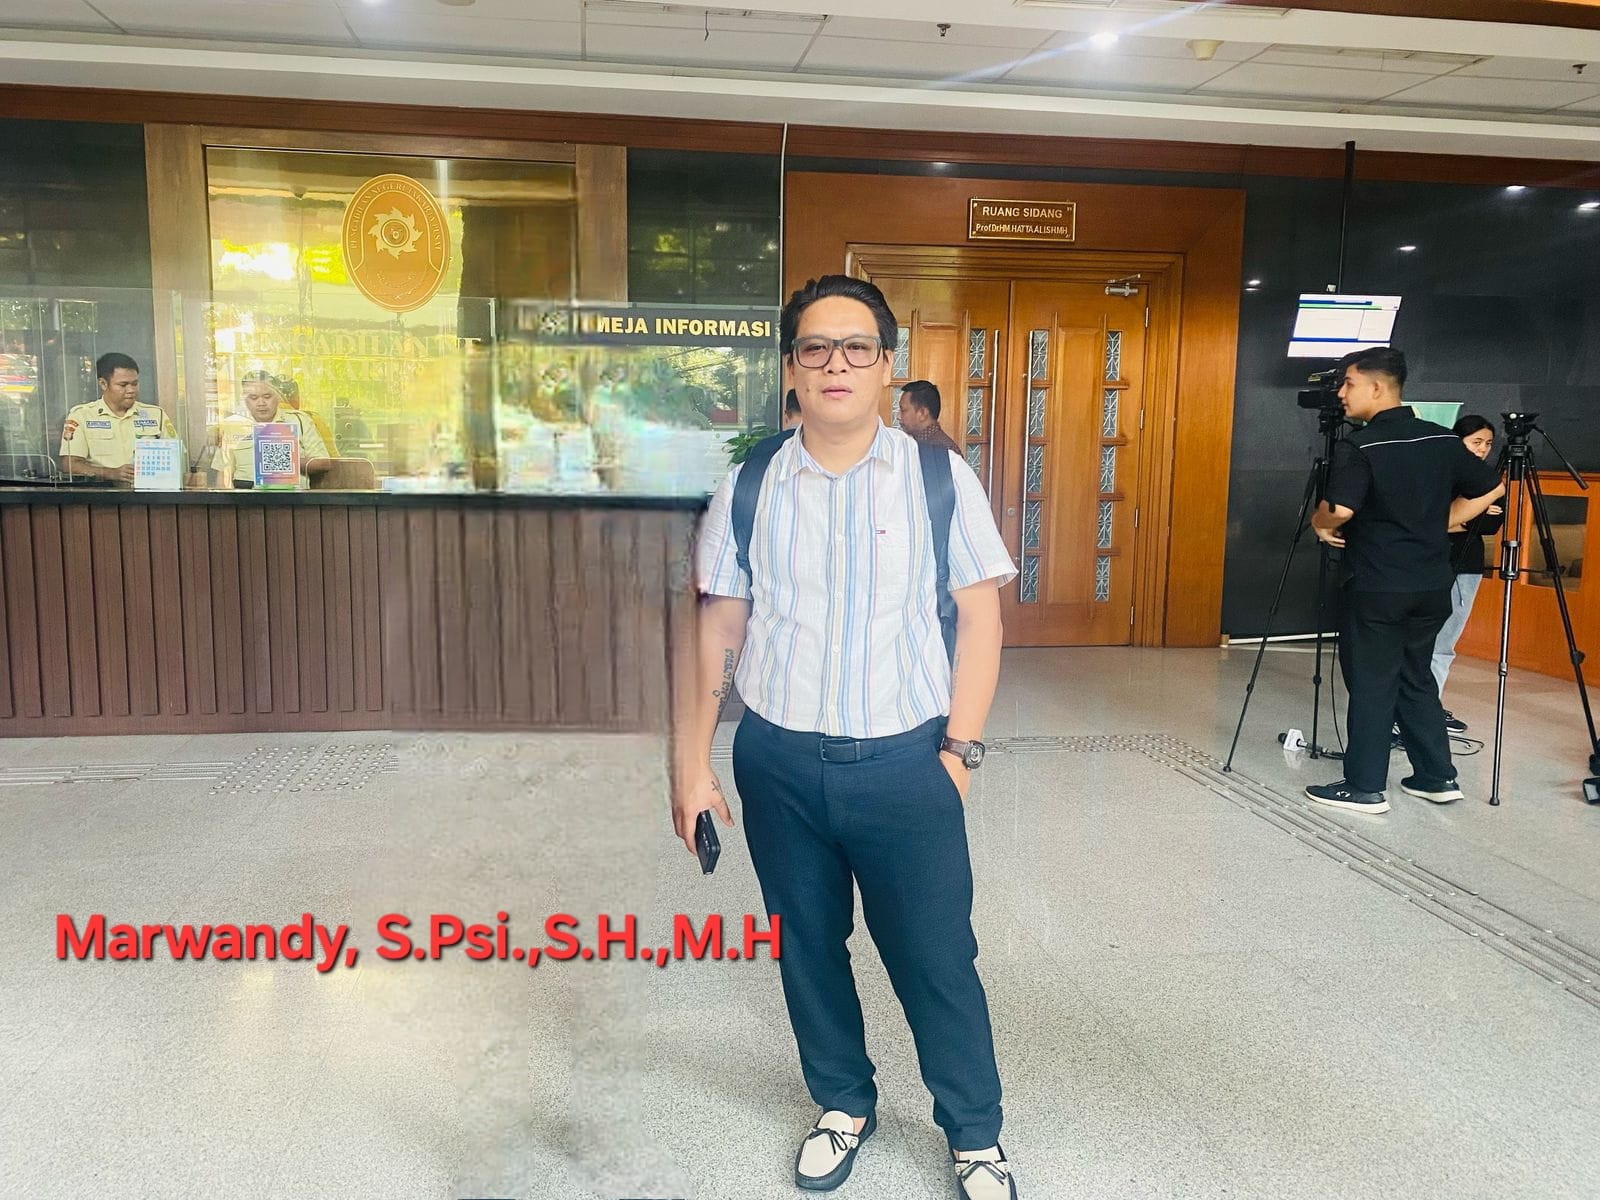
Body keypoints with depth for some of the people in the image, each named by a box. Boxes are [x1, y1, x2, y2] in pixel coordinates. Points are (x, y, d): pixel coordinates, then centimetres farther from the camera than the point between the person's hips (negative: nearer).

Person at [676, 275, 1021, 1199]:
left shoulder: (939, 476, -4)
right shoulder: (749, 486, 0)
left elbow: (980, 615, -1)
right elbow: (720, 628, 4)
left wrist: (960, 750, -6)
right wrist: (695, 761, 3)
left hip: (905, 760, -2)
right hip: (778, 760, 2)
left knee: (937, 959, 7)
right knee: (808, 947, 17)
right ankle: (845, 1105, 43)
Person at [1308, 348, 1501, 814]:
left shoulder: (1358, 447, -15)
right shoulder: (1444, 440, 5)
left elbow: (1340, 510, -26)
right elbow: (1489, 490, 14)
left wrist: (1318, 522, -5)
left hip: (1377, 588, -6)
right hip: (1432, 585, 6)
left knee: (1371, 683, 2)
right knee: (1416, 678, 18)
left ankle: (1365, 787, 7)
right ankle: (1437, 777, 23)